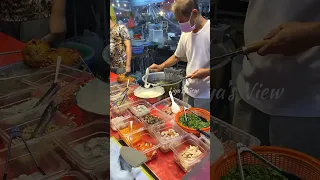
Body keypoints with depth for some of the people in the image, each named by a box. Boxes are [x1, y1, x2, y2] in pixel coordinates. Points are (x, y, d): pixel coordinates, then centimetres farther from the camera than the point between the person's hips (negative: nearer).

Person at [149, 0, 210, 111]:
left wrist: (207, 72, -23)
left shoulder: (208, 31, -16)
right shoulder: (186, 34, 6)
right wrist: (160, 67, 7)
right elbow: (177, 56, 19)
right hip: (189, 91, 6)